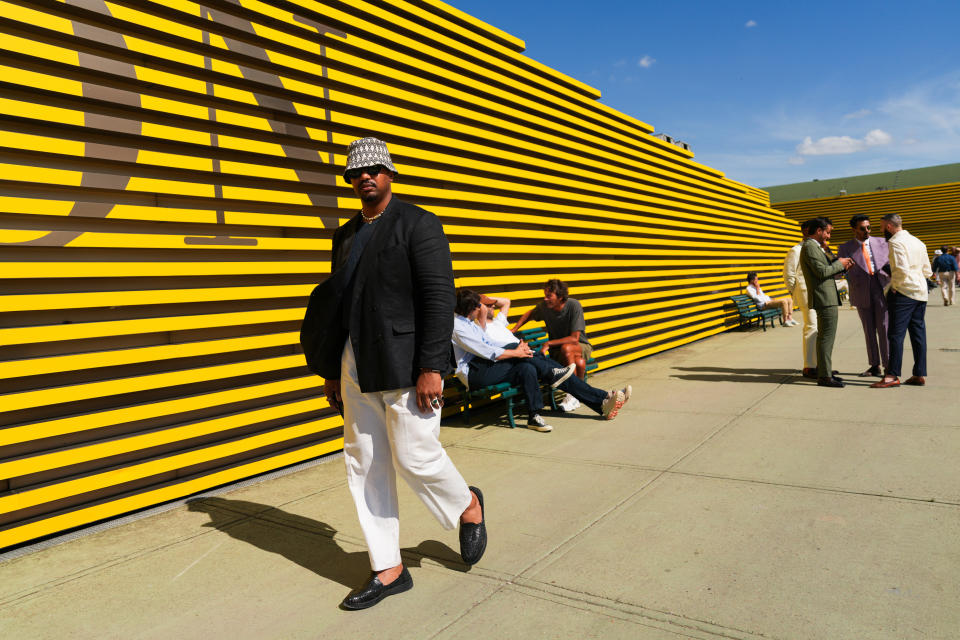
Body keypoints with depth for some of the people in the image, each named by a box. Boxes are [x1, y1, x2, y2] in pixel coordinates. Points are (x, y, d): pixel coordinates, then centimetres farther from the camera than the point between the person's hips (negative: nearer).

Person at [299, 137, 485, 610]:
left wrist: (431, 368, -19)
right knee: (363, 465, 8)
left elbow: (439, 299, -13)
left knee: (414, 456, -4)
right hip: (357, 367, 7)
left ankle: (468, 505, 29)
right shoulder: (346, 235, 15)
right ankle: (389, 571, 21)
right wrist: (331, 372, 17)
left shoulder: (419, 225, -6)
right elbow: (338, 305, 18)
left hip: (406, 364, -7)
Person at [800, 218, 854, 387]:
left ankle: (824, 371, 24)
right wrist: (839, 263, -7)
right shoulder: (810, 247, -14)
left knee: (825, 336, 16)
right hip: (824, 298, -11)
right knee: (826, 336, -9)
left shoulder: (815, 247, 19)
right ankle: (824, 376, -6)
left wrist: (841, 266, 7)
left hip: (826, 298, 11)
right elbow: (822, 272, -21)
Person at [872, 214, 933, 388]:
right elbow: (927, 271, 18)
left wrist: (893, 286, -7)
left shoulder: (896, 243, -10)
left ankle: (893, 376, -7)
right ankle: (920, 375, 13)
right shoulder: (918, 242, 16)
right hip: (921, 292, 8)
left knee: (896, 334, -6)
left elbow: (902, 270, -21)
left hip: (903, 292, -8)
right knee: (918, 333, 10)